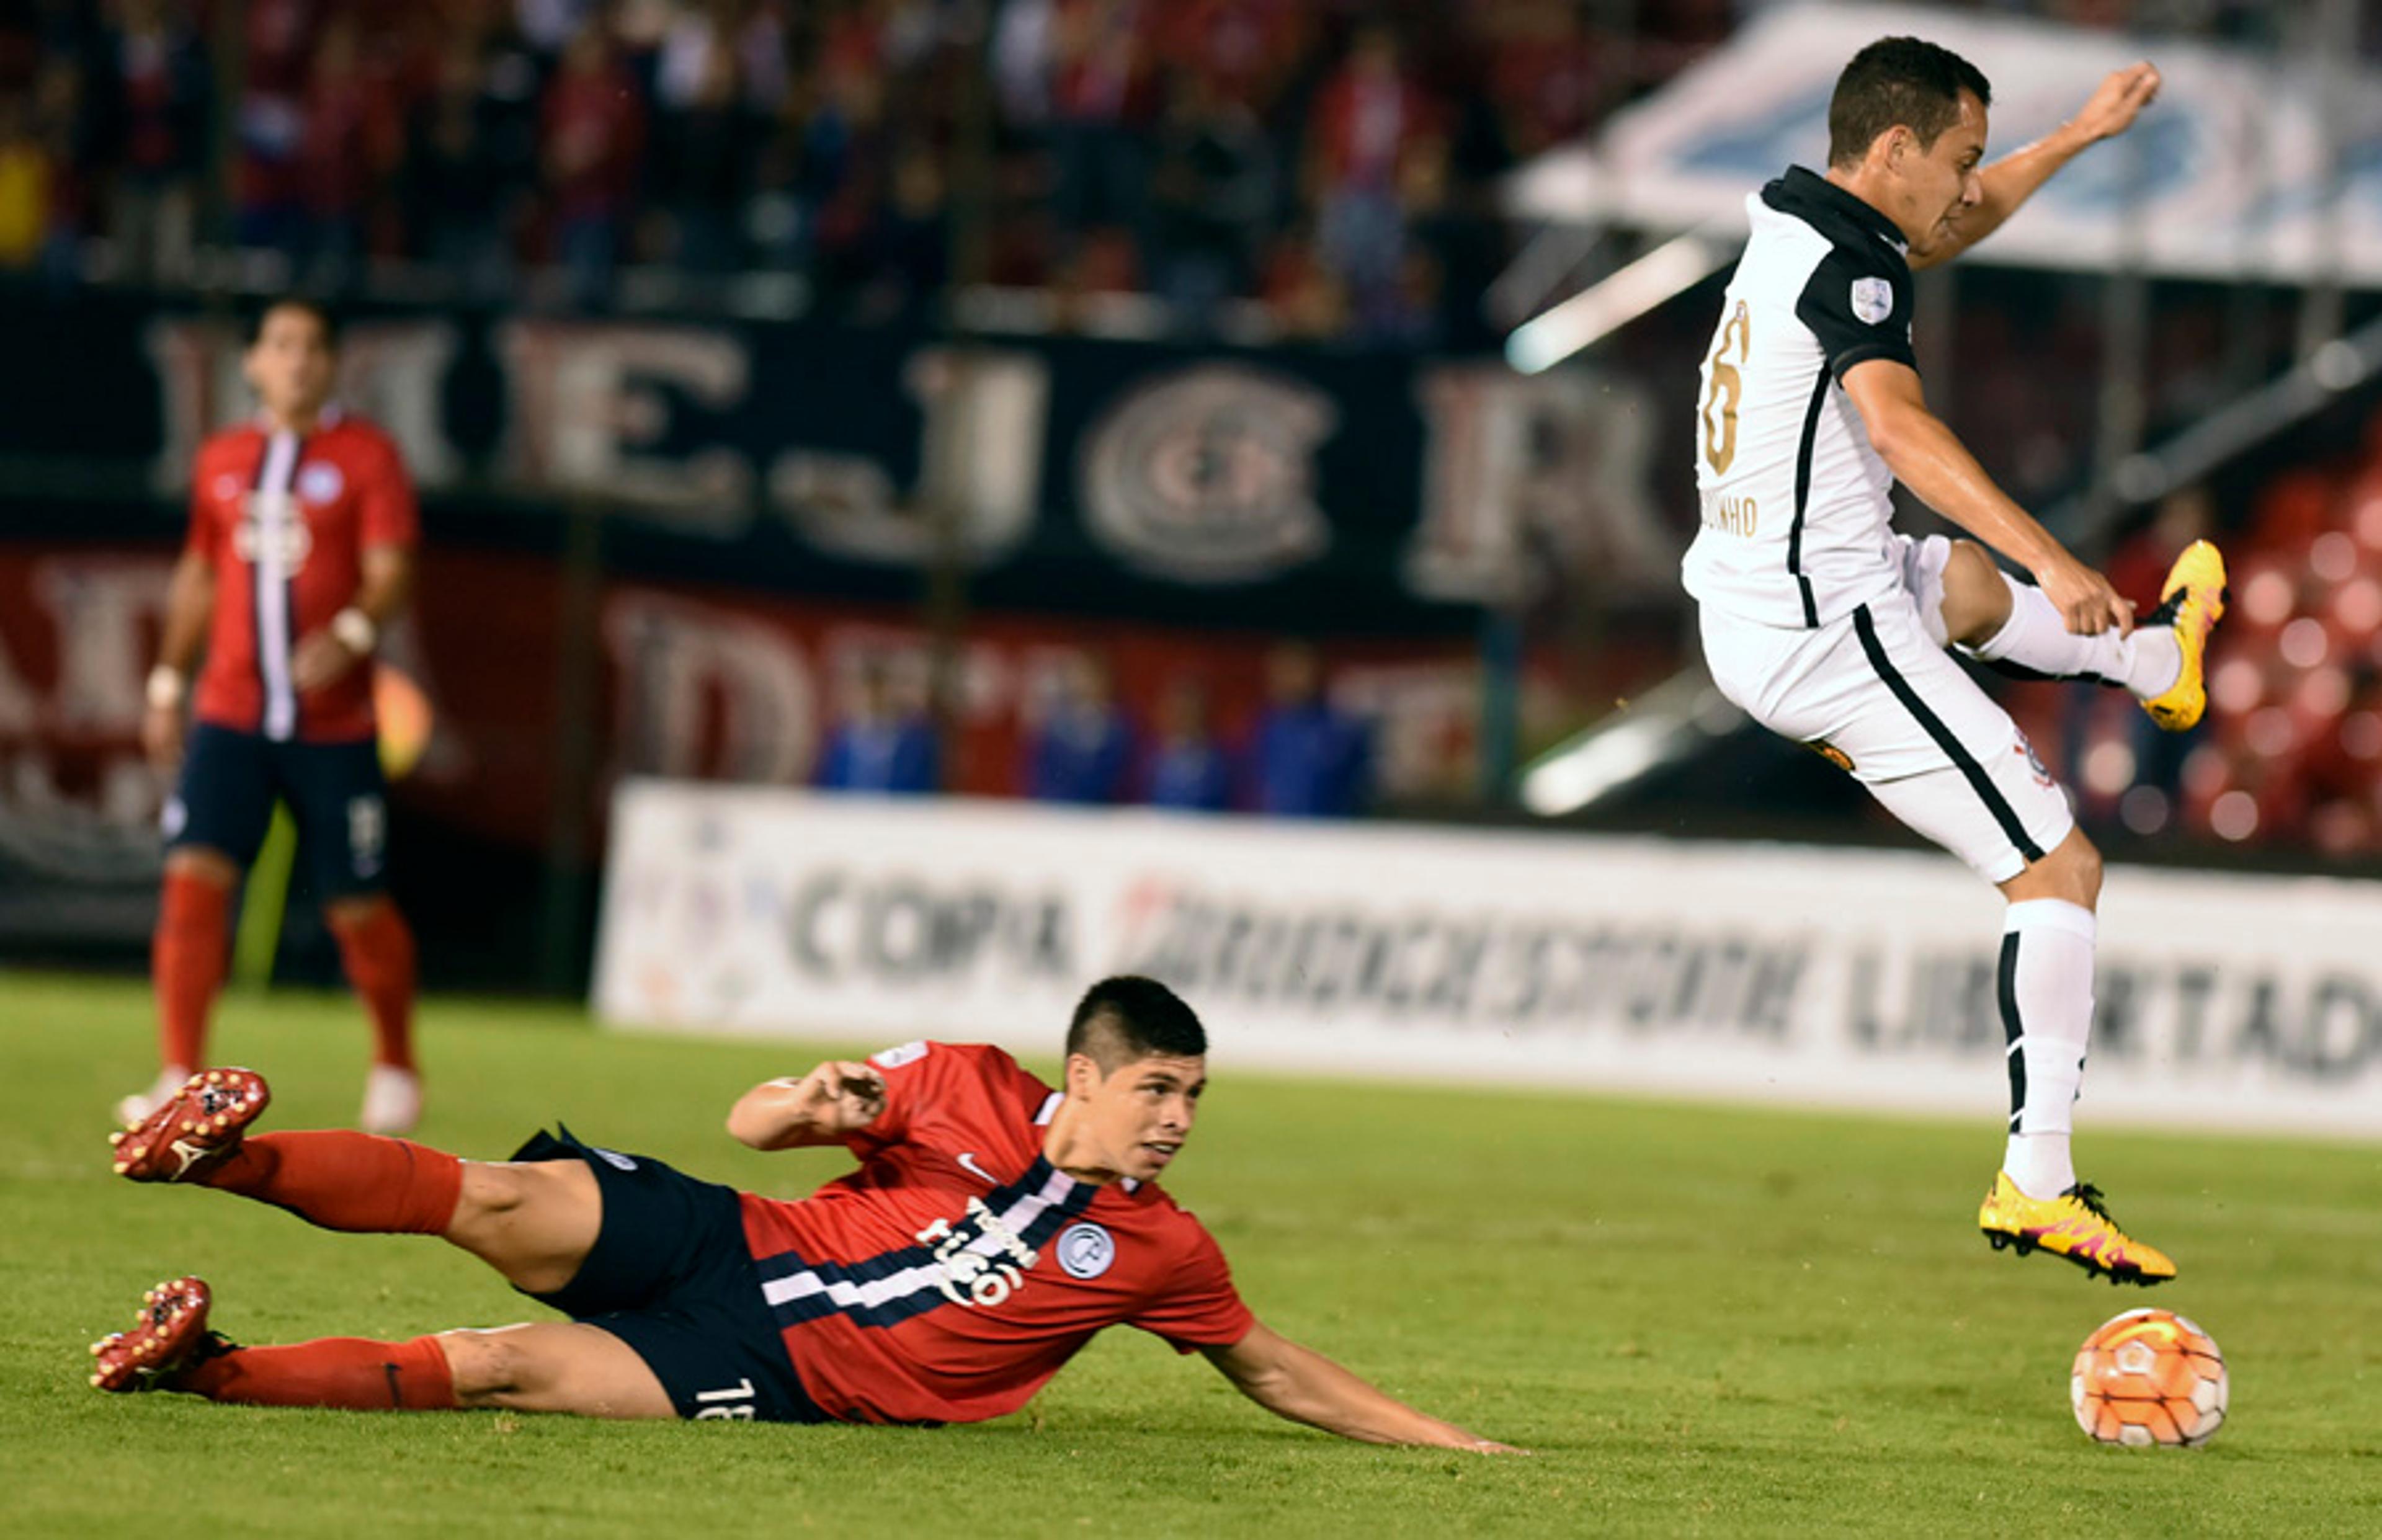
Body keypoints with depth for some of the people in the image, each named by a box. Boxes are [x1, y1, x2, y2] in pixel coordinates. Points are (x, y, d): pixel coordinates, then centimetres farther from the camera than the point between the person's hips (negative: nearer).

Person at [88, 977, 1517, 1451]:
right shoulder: (967, 1089, 1)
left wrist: (1448, 1443, 5)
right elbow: (754, 1123, 6)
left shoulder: (1160, 1250, 2)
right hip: (719, 1243, 1)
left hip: (777, 1374, -1)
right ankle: (221, 1151, -20)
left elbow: (1281, 1373, 12)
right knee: (506, 1203, -26)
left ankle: (208, 1370, -26)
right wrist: (811, 1105, -18)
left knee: (504, 1368, -26)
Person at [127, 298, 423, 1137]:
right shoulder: (220, 461, 11)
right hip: (230, 717, 3)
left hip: (334, 728, -3)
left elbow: (390, 571, -11)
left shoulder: (366, 456, -2)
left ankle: (396, 1068, 28)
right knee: (194, 877, -15)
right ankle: (180, 1081, -15)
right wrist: (169, 682, 19)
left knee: (358, 909, 4)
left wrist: (351, 633, -31)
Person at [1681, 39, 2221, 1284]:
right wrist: (2053, 562, -48)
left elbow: (1933, 236, 32)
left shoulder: (1791, 219, 9)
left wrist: (2081, 135, 36)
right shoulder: (1847, 268, -20)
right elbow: (1897, 424, -39)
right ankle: (2037, 1183, -12)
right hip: (1828, 635, -9)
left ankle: (2156, 657, 67)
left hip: (1740, 607, 9)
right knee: (2059, 869, -6)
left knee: (1965, 583, 38)